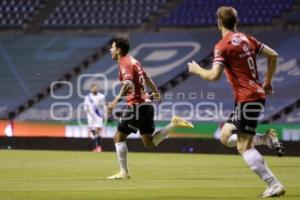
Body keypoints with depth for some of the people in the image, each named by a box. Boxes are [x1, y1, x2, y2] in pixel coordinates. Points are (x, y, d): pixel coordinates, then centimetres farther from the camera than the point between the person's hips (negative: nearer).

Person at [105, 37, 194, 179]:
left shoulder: (124, 63, -10)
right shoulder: (134, 61, 17)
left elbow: (128, 84, -27)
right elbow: (146, 79, 30)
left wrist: (116, 101, -36)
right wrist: (156, 93, 45)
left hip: (136, 105, -9)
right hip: (147, 104, 9)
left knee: (119, 137, -2)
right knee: (149, 142, 12)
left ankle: (124, 172, -4)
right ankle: (174, 124, 2)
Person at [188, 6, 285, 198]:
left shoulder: (222, 46, -11)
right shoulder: (247, 39, 12)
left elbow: (214, 76, -19)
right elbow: (273, 55, 12)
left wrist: (197, 69, 0)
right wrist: (268, 81, 21)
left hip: (248, 98, -9)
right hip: (256, 93, 9)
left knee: (244, 147, -7)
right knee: (226, 137, 17)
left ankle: (274, 185, -12)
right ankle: (267, 138, 4)